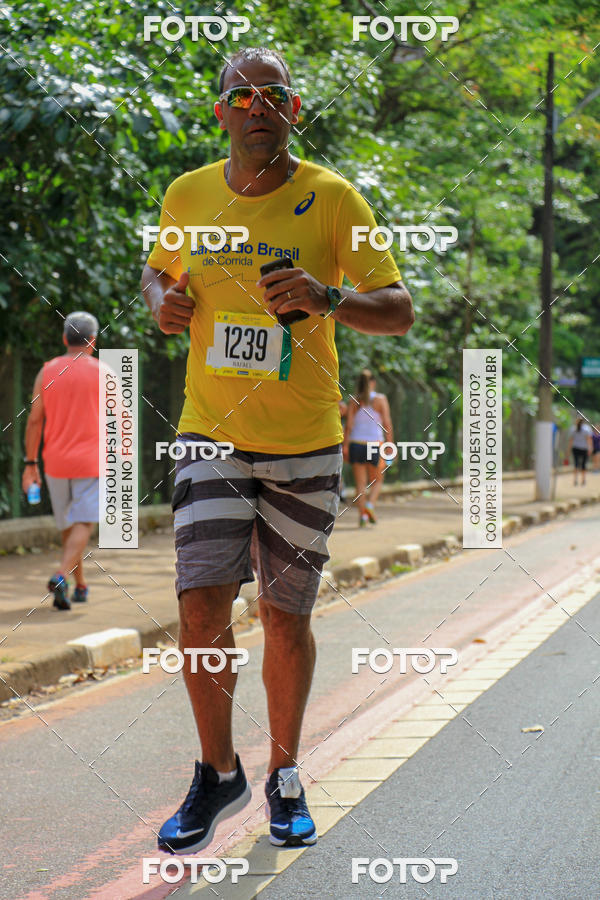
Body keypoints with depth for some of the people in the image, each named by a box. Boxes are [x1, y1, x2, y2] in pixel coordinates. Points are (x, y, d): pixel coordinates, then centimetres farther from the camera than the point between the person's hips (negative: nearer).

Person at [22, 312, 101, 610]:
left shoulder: (46, 373, 3)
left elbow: (34, 420, 0)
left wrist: (30, 464, 4)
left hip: (56, 462, 3)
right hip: (90, 462, -3)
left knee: (68, 525, 16)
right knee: (82, 525, -6)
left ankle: (80, 586, 25)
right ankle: (61, 577, -27)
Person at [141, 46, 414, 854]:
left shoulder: (332, 199, -7)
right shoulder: (187, 196, 2)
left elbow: (399, 311, -9)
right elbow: (158, 269, 22)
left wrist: (329, 298, -29)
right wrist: (163, 302, -2)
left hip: (305, 445, -1)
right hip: (211, 436, 1)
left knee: (286, 619, 5)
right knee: (201, 602, -11)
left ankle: (285, 779, 25)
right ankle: (219, 774, 8)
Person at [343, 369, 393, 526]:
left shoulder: (354, 401, 1)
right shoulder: (381, 399, -3)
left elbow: (349, 425, -4)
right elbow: (387, 424, -7)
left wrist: (345, 447, -3)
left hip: (356, 444, 1)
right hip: (375, 444, -1)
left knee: (360, 483, 6)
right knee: (376, 481, 13)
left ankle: (362, 514, -3)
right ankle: (370, 504, -12)